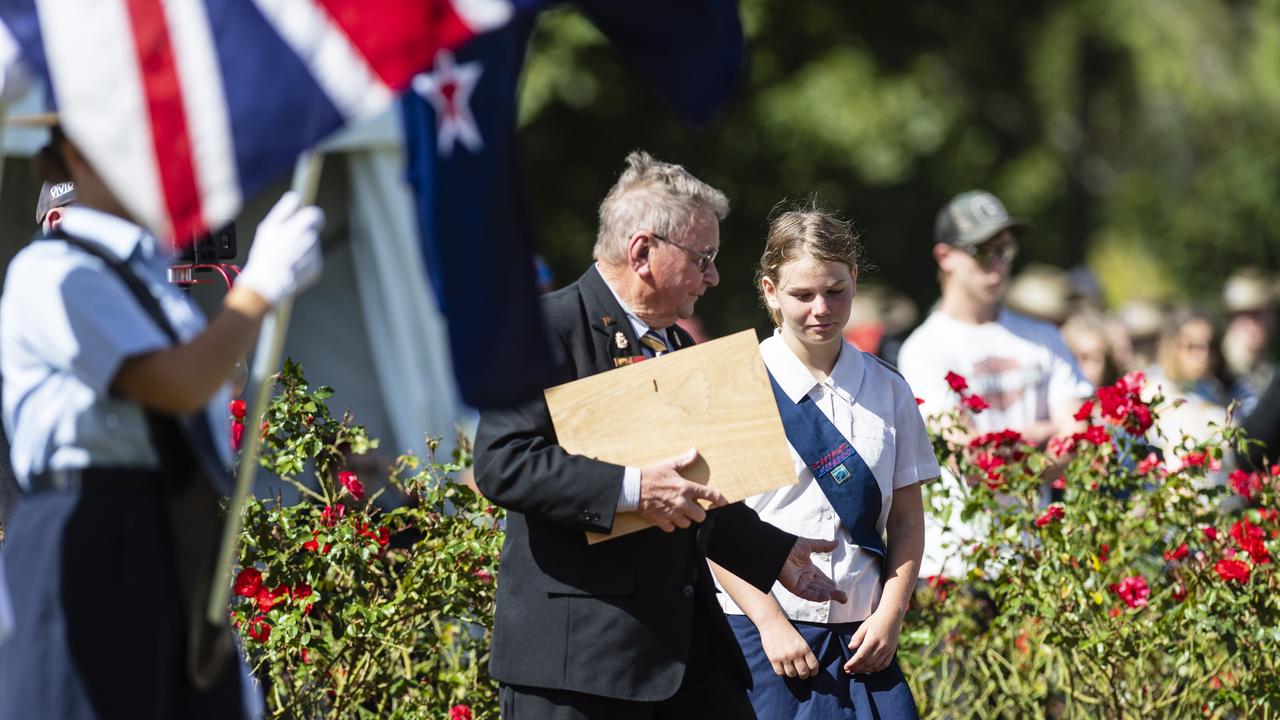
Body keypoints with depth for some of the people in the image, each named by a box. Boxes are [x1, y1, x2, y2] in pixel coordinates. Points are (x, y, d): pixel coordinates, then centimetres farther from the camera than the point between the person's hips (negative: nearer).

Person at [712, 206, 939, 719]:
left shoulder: (887, 390, 9)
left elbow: (907, 520, 11)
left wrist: (889, 615, -1)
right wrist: (771, 625, -10)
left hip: (861, 635, 3)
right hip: (762, 632, -3)